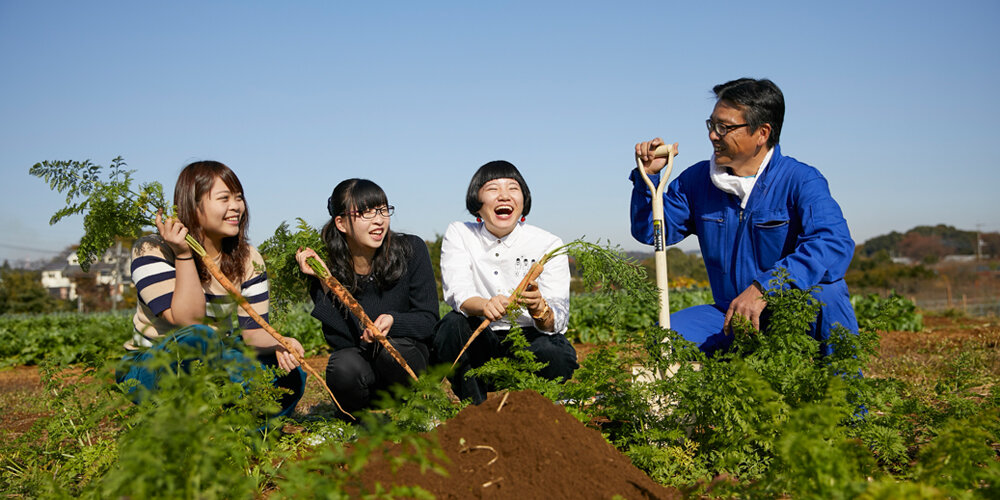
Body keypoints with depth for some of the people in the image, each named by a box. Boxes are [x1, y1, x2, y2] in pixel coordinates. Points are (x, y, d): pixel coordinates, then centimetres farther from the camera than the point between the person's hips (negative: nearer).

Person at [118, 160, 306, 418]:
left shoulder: (247, 259, -1)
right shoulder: (151, 251, -15)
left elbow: (253, 331, -6)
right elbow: (188, 321, -25)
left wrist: (278, 344, -28)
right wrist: (184, 255, -31)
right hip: (146, 370, -4)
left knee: (290, 376, -20)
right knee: (197, 337, -38)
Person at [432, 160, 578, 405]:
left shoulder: (549, 244, -6)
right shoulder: (459, 234, -2)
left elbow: (557, 322, -15)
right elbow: (458, 294, -19)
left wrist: (538, 308, -40)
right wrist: (485, 306, -43)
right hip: (479, 345, 1)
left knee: (560, 358, -32)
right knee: (453, 323, -29)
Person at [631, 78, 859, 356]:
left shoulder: (800, 181, -12)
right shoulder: (698, 180, 5)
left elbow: (835, 243, -30)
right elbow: (650, 232, 9)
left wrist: (764, 287, -40)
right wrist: (648, 176, -8)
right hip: (733, 317, 4)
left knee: (823, 289, -35)